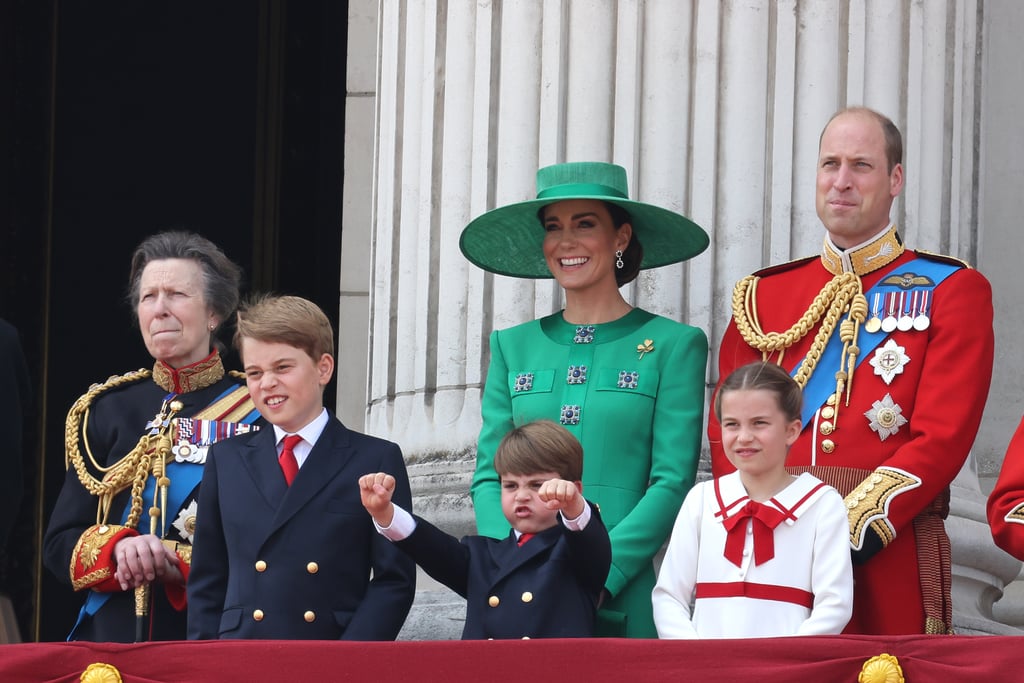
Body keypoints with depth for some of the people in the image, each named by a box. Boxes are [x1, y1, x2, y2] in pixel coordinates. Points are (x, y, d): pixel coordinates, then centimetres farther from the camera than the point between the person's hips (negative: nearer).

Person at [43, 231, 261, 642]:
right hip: (114, 636, 2)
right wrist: (118, 547, -13)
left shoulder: (256, 414, 0)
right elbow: (59, 546, 8)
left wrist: (173, 563, -17)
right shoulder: (106, 410, 10)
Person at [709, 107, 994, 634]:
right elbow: (728, 432, 8)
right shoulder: (763, 295, 14)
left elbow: (942, 439, -7)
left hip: (889, 557, -3)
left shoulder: (952, 291, 4)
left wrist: (852, 534, -16)